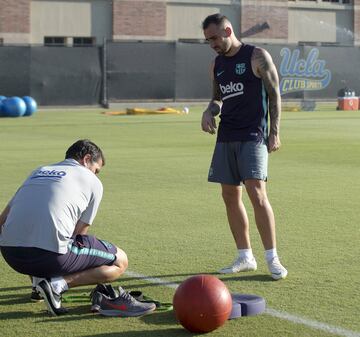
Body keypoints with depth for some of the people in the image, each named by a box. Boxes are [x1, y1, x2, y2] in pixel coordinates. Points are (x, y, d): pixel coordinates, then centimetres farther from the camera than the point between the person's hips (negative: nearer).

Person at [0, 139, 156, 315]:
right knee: (120, 261, 9)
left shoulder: (38, 171, 26)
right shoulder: (92, 182, 11)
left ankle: (38, 279, 15)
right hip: (50, 253, -6)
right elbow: (79, 233, 10)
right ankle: (58, 284, -8)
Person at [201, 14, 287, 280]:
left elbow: (274, 94, -4)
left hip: (253, 136, -7)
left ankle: (272, 258, -7)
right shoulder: (217, 64, 13)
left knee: (257, 193, -15)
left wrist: (275, 132, -10)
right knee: (230, 196, 6)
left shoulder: (257, 57, -5)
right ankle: (245, 257, 15)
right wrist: (209, 111, 0)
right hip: (226, 137, 7)